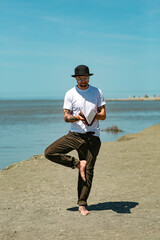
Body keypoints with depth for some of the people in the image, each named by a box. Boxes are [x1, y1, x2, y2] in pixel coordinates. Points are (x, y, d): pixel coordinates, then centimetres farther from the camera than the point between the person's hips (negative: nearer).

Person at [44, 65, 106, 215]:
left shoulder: (97, 92, 7)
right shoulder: (70, 94, 4)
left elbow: (103, 115, 6)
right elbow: (66, 117, 0)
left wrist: (95, 115, -17)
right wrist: (77, 118, -22)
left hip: (92, 136, -1)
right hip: (74, 134, 1)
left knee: (88, 171, -2)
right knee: (49, 152, -15)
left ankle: (82, 204, 7)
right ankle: (78, 164, -3)